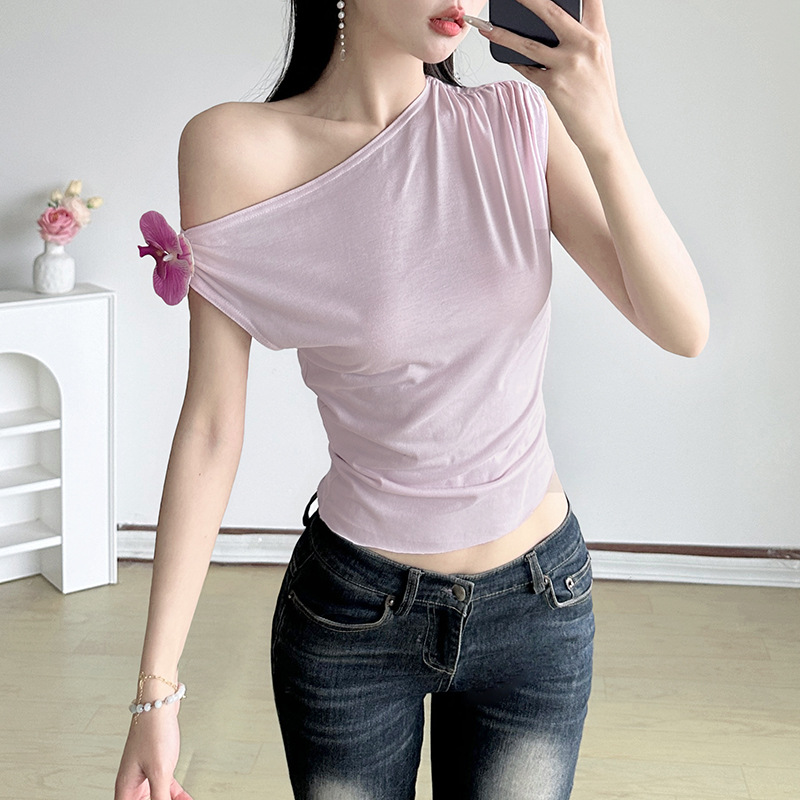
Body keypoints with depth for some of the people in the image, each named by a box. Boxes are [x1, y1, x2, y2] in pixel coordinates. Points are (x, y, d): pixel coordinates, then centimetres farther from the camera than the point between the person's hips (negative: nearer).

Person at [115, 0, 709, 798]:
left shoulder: (521, 120, -8)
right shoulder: (237, 148, -14)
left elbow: (683, 330, -12)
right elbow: (211, 427, -12)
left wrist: (602, 135, -26)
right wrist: (156, 688, -11)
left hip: (537, 608, 2)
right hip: (351, 612, -2)